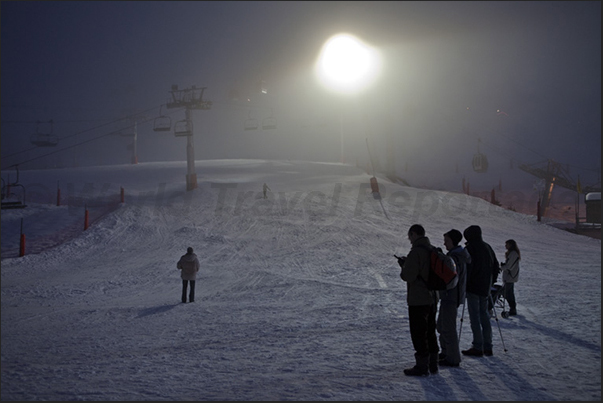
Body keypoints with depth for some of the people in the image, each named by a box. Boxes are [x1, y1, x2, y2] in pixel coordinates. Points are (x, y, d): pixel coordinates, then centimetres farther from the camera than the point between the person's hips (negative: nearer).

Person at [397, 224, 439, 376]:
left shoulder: (416, 252, -19)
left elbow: (408, 276, -23)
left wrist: (403, 266, -1)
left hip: (418, 300, -9)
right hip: (432, 298, 9)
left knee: (418, 332, -1)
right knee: (430, 331, 17)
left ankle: (422, 366, 3)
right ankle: (432, 364, 23)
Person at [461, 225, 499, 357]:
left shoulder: (470, 248, -11)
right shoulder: (487, 247, 12)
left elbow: (467, 268, -18)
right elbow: (496, 266, 18)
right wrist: (491, 282, 22)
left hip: (473, 287, -7)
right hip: (485, 288, 7)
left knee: (475, 317, -4)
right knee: (484, 315, 13)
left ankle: (477, 347, -5)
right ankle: (487, 347, 14)